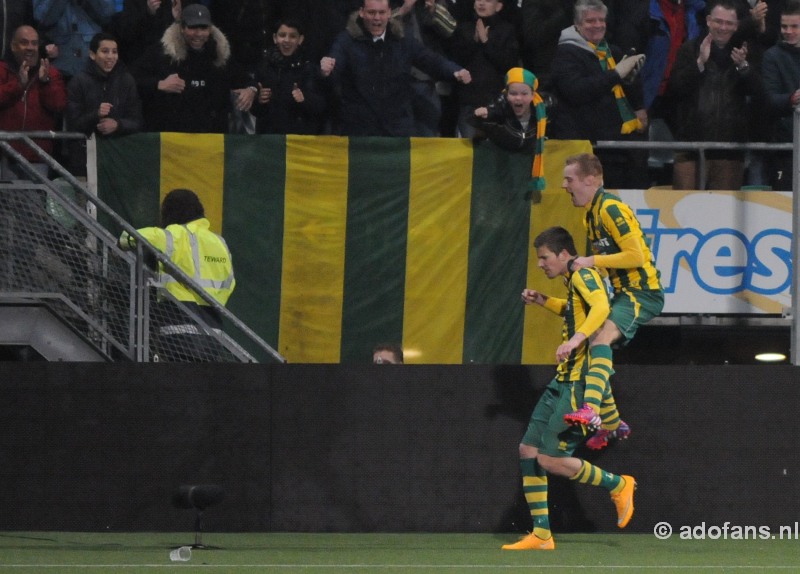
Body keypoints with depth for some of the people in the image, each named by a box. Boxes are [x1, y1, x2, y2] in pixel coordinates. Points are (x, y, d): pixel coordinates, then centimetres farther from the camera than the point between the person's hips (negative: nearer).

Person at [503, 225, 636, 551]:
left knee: (550, 459, -11)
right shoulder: (574, 281, 18)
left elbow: (601, 305, -32)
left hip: (578, 384, -11)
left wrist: (577, 338, -46)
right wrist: (544, 302, 26)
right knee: (528, 450, 5)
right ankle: (541, 535, 7)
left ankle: (619, 485, 8)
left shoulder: (583, 274, -12)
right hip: (563, 380, 11)